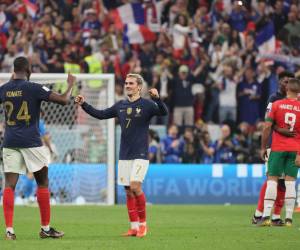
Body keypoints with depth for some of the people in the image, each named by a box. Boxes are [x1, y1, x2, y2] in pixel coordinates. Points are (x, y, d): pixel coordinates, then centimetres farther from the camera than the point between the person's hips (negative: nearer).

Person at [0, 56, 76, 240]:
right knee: (43, 183, 10)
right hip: (31, 142, -3)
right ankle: (46, 228, 12)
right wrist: (71, 84, 8)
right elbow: (63, 100, -11)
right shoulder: (34, 88, -8)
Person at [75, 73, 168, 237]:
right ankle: (134, 227, 8)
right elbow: (100, 115, 20)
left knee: (135, 186, -18)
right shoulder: (120, 105, 11)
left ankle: (143, 224, -4)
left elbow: (163, 112, -21)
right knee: (128, 191, 3)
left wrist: (157, 99, -38)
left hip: (140, 154, -5)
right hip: (124, 156, 5)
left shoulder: (146, 105, -5)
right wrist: (83, 104, 12)